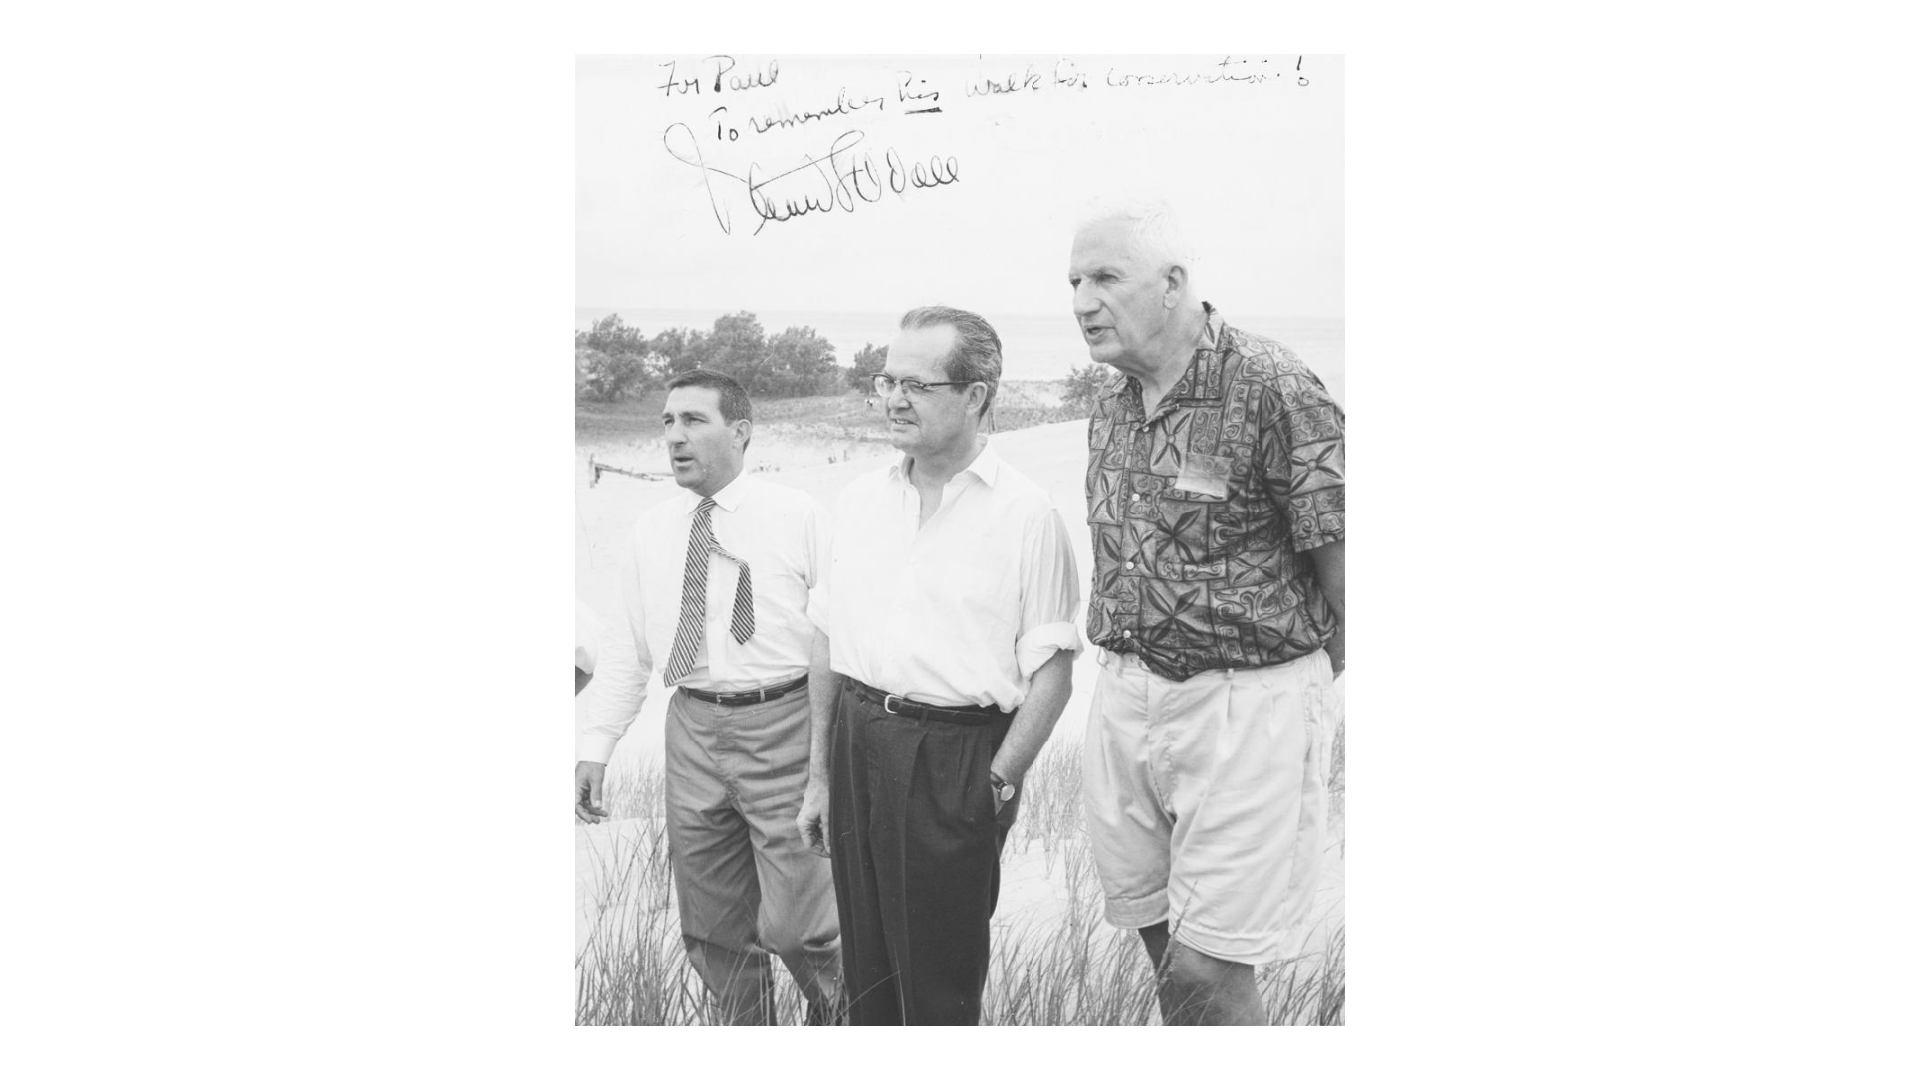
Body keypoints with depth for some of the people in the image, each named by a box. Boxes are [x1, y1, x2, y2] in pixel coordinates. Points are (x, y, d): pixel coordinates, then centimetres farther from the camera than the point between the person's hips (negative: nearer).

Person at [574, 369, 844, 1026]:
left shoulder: (799, 517, -3)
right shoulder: (649, 534, 9)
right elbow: (625, 651, 10)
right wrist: (594, 748, 2)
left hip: (784, 726, -4)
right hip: (694, 731, 4)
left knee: (794, 923, -2)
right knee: (712, 928, 12)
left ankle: (835, 1005, 28)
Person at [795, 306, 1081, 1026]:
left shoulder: (1027, 515, -7)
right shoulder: (859, 501, 9)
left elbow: (1051, 673, -7)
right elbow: (831, 645, 13)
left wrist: (998, 784, -13)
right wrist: (820, 776, 13)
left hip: (957, 756, -5)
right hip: (857, 741, 5)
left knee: (939, 985, 5)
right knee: (866, 972, 14)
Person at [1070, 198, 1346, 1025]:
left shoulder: (1273, 390, -15)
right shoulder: (1109, 404, 8)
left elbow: (1335, 549, -11)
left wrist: (1321, 672, -1)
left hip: (1245, 701, -6)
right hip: (1124, 697, 7)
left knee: (1206, 972, -5)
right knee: (1162, 948, 13)